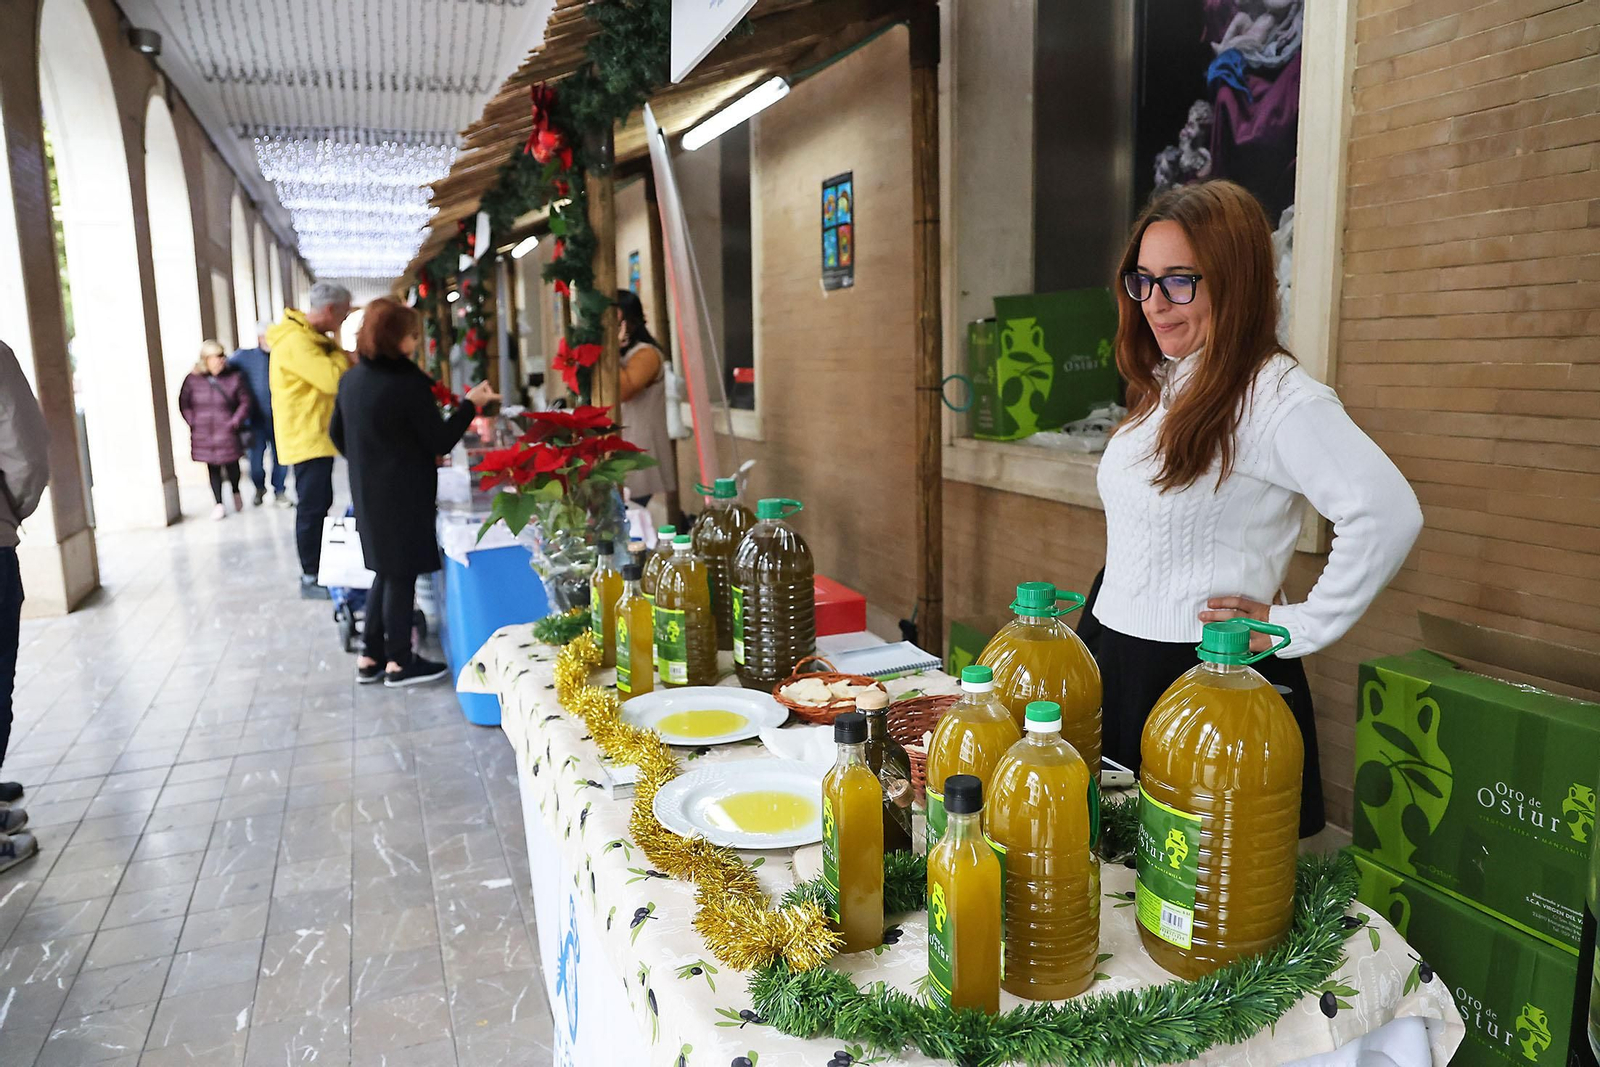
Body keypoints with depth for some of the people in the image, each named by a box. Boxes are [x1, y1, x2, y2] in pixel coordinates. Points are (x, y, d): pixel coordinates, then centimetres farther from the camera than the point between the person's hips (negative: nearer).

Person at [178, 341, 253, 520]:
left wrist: (235, 421, -9)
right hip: (204, 435, 2)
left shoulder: (234, 377, -5)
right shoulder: (193, 379, 0)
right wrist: (193, 422, -1)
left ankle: (236, 492, 34)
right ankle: (218, 504, 17)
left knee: (231, 465, 2)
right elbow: (184, 404, 9)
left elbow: (245, 402, -1)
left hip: (227, 433, -1)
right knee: (213, 469, 7)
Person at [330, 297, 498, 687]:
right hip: (404, 493, -8)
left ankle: (371, 658, 22)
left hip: (368, 491, 8)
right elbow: (440, 441, -14)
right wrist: (470, 404, -4)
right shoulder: (409, 382, -18)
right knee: (401, 574, 3)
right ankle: (399, 663, 11)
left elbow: (337, 434, 15)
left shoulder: (351, 380, 5)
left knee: (385, 571, 18)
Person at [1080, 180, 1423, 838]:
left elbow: (1388, 513, -27)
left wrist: (1299, 627, -20)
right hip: (1115, 660, 8)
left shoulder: (1276, 395, -18)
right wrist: (1097, 645, 11)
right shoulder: (1164, 386, 9)